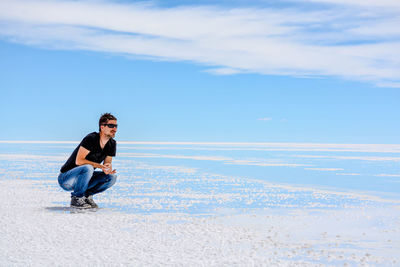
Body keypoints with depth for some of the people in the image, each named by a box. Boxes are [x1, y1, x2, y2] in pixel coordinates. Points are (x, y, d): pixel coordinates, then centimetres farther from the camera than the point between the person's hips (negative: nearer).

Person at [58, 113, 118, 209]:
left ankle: (87, 195, 3)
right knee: (88, 168, -36)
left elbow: (107, 164, 4)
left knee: (111, 177, -11)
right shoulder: (91, 138, -22)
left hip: (83, 178, 7)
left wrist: (108, 170, -21)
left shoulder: (112, 144, 0)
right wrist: (99, 165, -31)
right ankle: (76, 198, -16)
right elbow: (79, 161, -26)